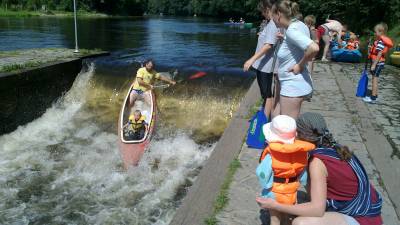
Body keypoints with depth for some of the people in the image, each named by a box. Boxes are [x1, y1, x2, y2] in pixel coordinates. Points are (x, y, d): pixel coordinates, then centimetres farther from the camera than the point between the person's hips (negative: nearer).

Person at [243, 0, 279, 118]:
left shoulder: (273, 24, -19)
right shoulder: (271, 23, 10)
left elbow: (268, 45, -28)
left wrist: (252, 59, -31)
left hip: (266, 65, -10)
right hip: (262, 64, 10)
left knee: (267, 94, 0)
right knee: (264, 93, 19)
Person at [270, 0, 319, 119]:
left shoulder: (291, 30, -22)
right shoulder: (299, 25, 5)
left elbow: (314, 48, -36)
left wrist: (300, 65, -21)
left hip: (293, 86, -10)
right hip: (288, 83, 10)